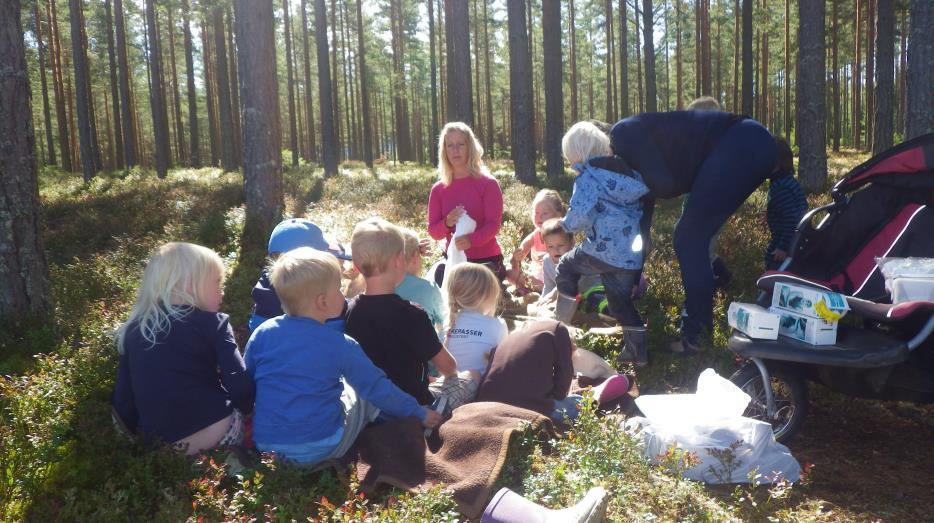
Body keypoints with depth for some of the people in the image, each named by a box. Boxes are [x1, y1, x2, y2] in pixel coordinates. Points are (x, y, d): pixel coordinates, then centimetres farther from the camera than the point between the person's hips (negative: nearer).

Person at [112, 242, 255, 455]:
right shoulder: (212, 323, -4)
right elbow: (239, 387, -11)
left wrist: (140, 432, 25)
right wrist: (247, 410, 9)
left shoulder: (133, 329, 9)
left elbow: (123, 398, 10)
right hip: (215, 435, -5)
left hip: (159, 443, 5)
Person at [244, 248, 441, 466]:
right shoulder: (340, 346, -11)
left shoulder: (262, 333, -3)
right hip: (320, 447, -4)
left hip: (265, 441, 4)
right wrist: (419, 413, 10)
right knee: (369, 394, 16)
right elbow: (378, 388, -3)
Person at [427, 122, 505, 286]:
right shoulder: (438, 189, 6)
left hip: (486, 260, -3)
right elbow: (433, 231, 5)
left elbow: (494, 224, -13)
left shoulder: (488, 184, -4)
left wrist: (471, 239, -33)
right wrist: (446, 223, -19)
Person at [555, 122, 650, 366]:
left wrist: (565, 224, 2)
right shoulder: (623, 170, 13)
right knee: (620, 300, 19)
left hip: (605, 249, -6)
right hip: (633, 255, 7)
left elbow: (580, 215, -19)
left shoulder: (588, 177, -9)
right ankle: (638, 350, 19)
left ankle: (560, 321, 23)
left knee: (566, 267, 18)